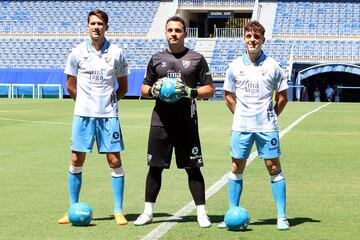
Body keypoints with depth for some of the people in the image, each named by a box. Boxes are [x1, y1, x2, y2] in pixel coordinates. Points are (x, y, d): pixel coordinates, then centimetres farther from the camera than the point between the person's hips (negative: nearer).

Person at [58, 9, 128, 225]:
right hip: (83, 114, 1)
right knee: (77, 160, 2)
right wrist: (86, 101, 10)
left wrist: (109, 101, 6)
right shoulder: (77, 53, 3)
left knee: (115, 161, -2)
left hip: (108, 115, -1)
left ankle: (119, 211, 6)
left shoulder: (117, 53, 2)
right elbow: (71, 86, 12)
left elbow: (123, 87, 11)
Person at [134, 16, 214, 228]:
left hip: (187, 123, -2)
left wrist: (191, 92, -14)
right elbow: (144, 89, 17)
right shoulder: (157, 59, 12)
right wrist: (153, 90, -5)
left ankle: (202, 213, 7)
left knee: (193, 168, 0)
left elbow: (209, 90, 4)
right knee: (155, 167, 5)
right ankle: (148, 212, 14)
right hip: (160, 122, 2)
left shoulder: (196, 59, 5)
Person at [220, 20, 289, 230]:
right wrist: (241, 114, 6)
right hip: (241, 127, 2)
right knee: (237, 168, 4)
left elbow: (282, 97, 6)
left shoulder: (273, 66, -1)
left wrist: (271, 117, 3)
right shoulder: (235, 66, 4)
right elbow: (229, 96, 13)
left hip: (267, 127, -2)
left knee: (274, 168, -1)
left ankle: (282, 217, 5)